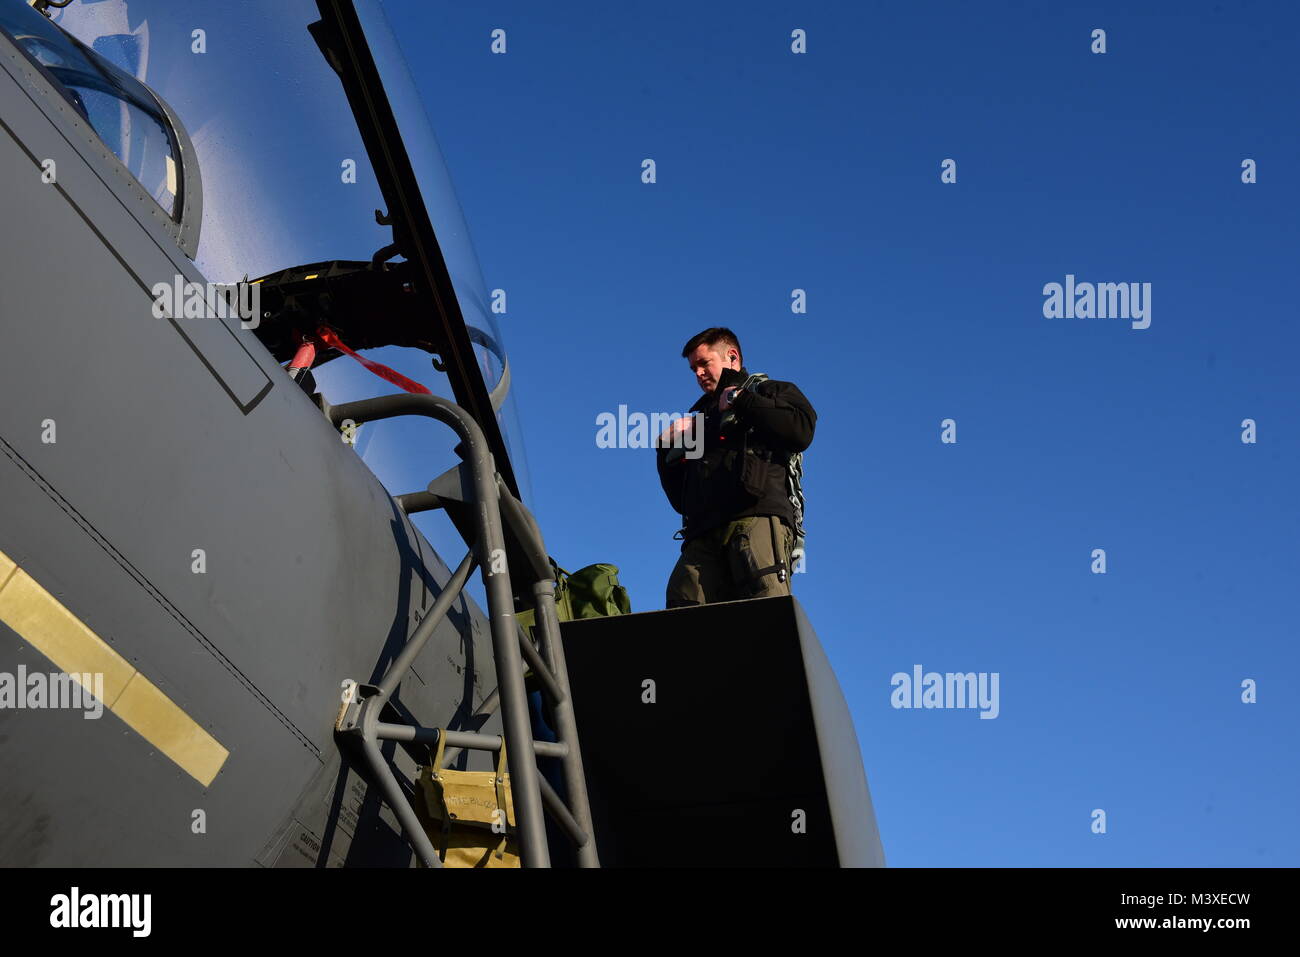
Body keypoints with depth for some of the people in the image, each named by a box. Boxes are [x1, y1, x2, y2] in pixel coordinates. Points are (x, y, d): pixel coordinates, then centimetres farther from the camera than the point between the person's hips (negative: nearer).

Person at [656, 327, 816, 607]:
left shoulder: (772, 392, 25)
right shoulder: (698, 417, 40)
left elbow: (801, 431, 0)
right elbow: (679, 499, 36)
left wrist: (740, 401, 7)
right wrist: (666, 448, 21)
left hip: (758, 517, -4)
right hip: (703, 535, 4)